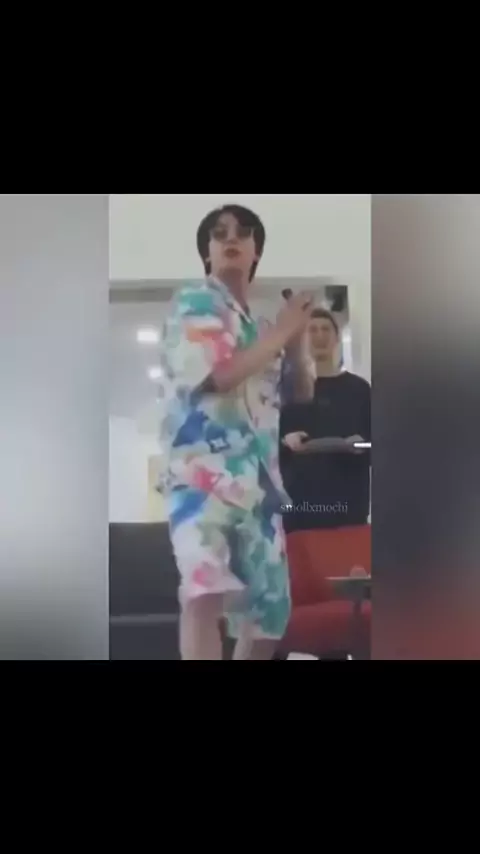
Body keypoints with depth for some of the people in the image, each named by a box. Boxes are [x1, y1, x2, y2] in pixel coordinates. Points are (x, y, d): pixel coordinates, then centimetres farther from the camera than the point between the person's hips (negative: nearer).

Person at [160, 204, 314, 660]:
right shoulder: (194, 301, 1)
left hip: (258, 473, 8)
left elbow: (303, 392, 21)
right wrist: (281, 330, -3)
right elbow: (220, 374, -15)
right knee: (206, 591, -30)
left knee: (269, 609, 11)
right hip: (205, 467, -8)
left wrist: (296, 337, 5)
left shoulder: (259, 320, 21)